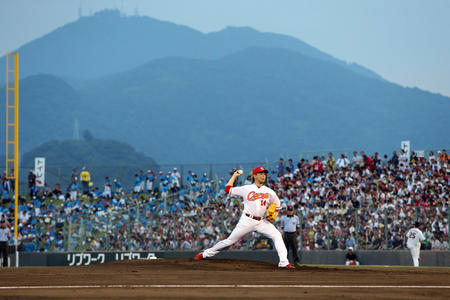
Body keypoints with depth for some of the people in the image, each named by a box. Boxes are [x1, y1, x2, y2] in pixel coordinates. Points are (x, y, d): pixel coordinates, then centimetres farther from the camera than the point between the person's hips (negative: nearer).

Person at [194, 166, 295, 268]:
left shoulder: (269, 191, 11)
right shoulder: (246, 189, 5)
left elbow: (277, 205, 22)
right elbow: (228, 189, 6)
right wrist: (235, 175, 12)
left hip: (261, 221, 3)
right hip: (247, 221, -3)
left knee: (277, 235, -16)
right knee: (230, 241, -2)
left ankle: (284, 262, -18)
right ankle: (206, 253, 12)